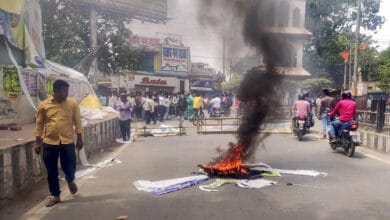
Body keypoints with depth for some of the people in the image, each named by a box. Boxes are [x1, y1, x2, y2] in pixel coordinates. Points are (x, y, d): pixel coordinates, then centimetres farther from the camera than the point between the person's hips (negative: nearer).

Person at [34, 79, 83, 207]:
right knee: (51, 171, 7)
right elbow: (39, 124, 5)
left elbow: (77, 122, 2)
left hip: (68, 142, -1)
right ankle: (55, 196, 23)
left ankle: (70, 181, 39)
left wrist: (80, 139, -1)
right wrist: (37, 142, 3)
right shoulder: (44, 105, 0)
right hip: (49, 143, 1)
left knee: (69, 167, 4)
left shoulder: (73, 104, -1)